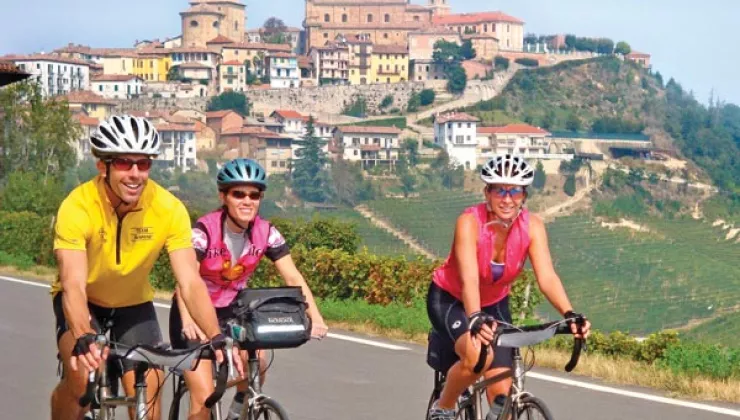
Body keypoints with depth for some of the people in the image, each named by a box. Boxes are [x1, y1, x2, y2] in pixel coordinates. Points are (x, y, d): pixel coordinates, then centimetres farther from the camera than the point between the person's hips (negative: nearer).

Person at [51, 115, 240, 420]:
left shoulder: (170, 209, -25)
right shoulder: (77, 207, -31)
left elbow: (190, 283, -28)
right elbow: (74, 286, -40)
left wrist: (216, 337, -44)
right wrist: (84, 338, -59)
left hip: (134, 303, 3)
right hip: (84, 302, -2)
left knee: (147, 394, -10)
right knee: (81, 378, -28)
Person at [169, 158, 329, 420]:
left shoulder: (266, 233, -12)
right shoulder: (204, 230, -25)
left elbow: (293, 278, -16)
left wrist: (315, 318, -32)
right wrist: (188, 322, -55)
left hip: (232, 309, 4)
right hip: (197, 313, -4)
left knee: (256, 360, -24)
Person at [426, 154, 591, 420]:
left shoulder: (532, 226, -20)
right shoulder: (470, 222, -30)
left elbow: (547, 276, -30)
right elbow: (469, 279, -42)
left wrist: (569, 314, -47)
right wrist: (475, 319, -59)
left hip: (494, 304, 4)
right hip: (450, 300, -4)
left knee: (502, 391, -4)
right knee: (478, 355, -32)